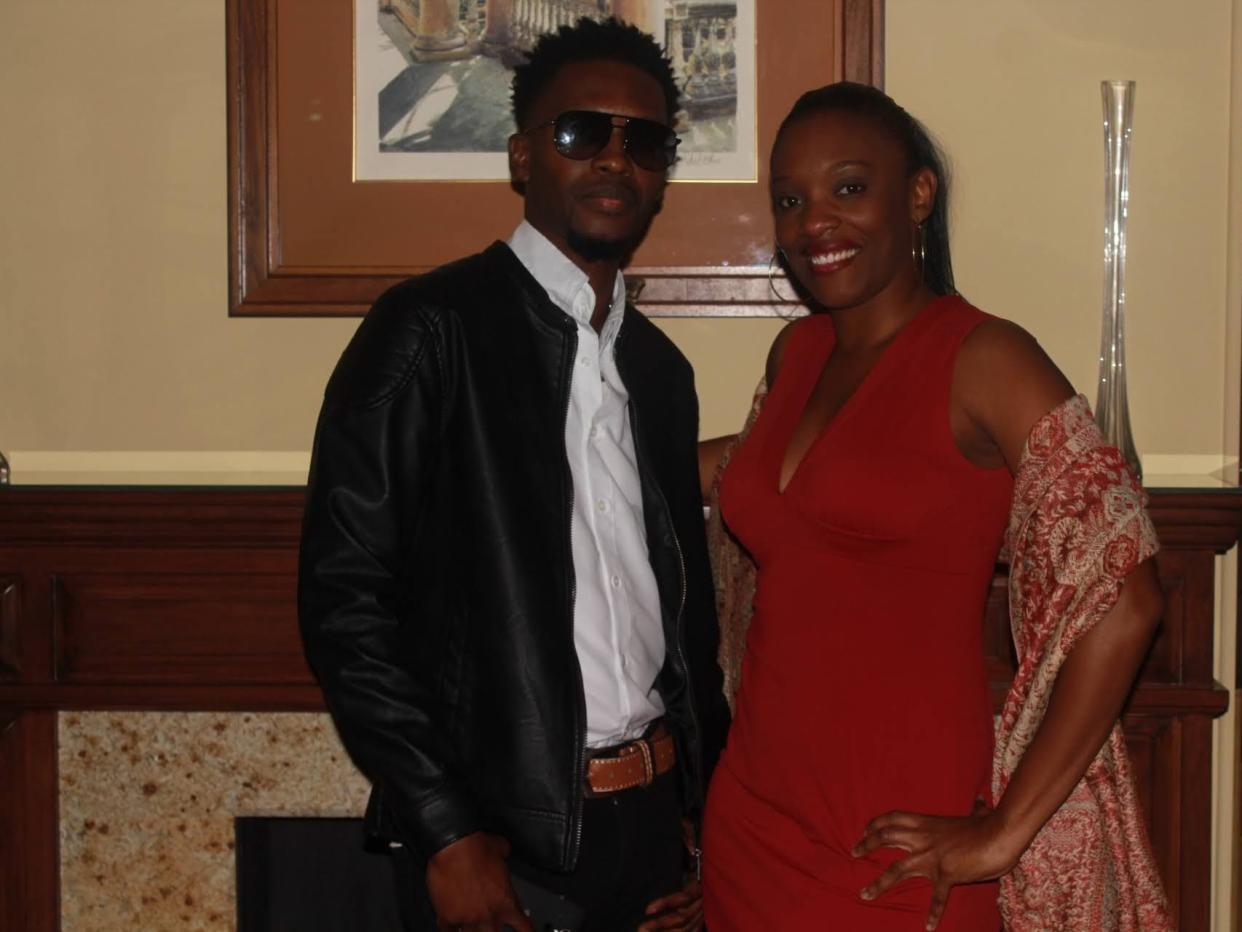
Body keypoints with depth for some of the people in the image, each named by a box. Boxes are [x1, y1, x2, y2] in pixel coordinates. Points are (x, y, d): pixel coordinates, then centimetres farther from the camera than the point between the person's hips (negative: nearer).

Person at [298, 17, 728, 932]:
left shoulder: (661, 368, 11)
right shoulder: (431, 330, -9)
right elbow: (344, 594, -13)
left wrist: (713, 817, 8)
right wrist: (444, 832, -15)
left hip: (650, 821, 6)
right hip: (501, 839, -6)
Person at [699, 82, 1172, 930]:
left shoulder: (982, 358, -11)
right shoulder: (797, 353, 7)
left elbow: (1122, 598, -15)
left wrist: (1005, 834, -13)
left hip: (891, 853, -6)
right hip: (753, 821, 6)